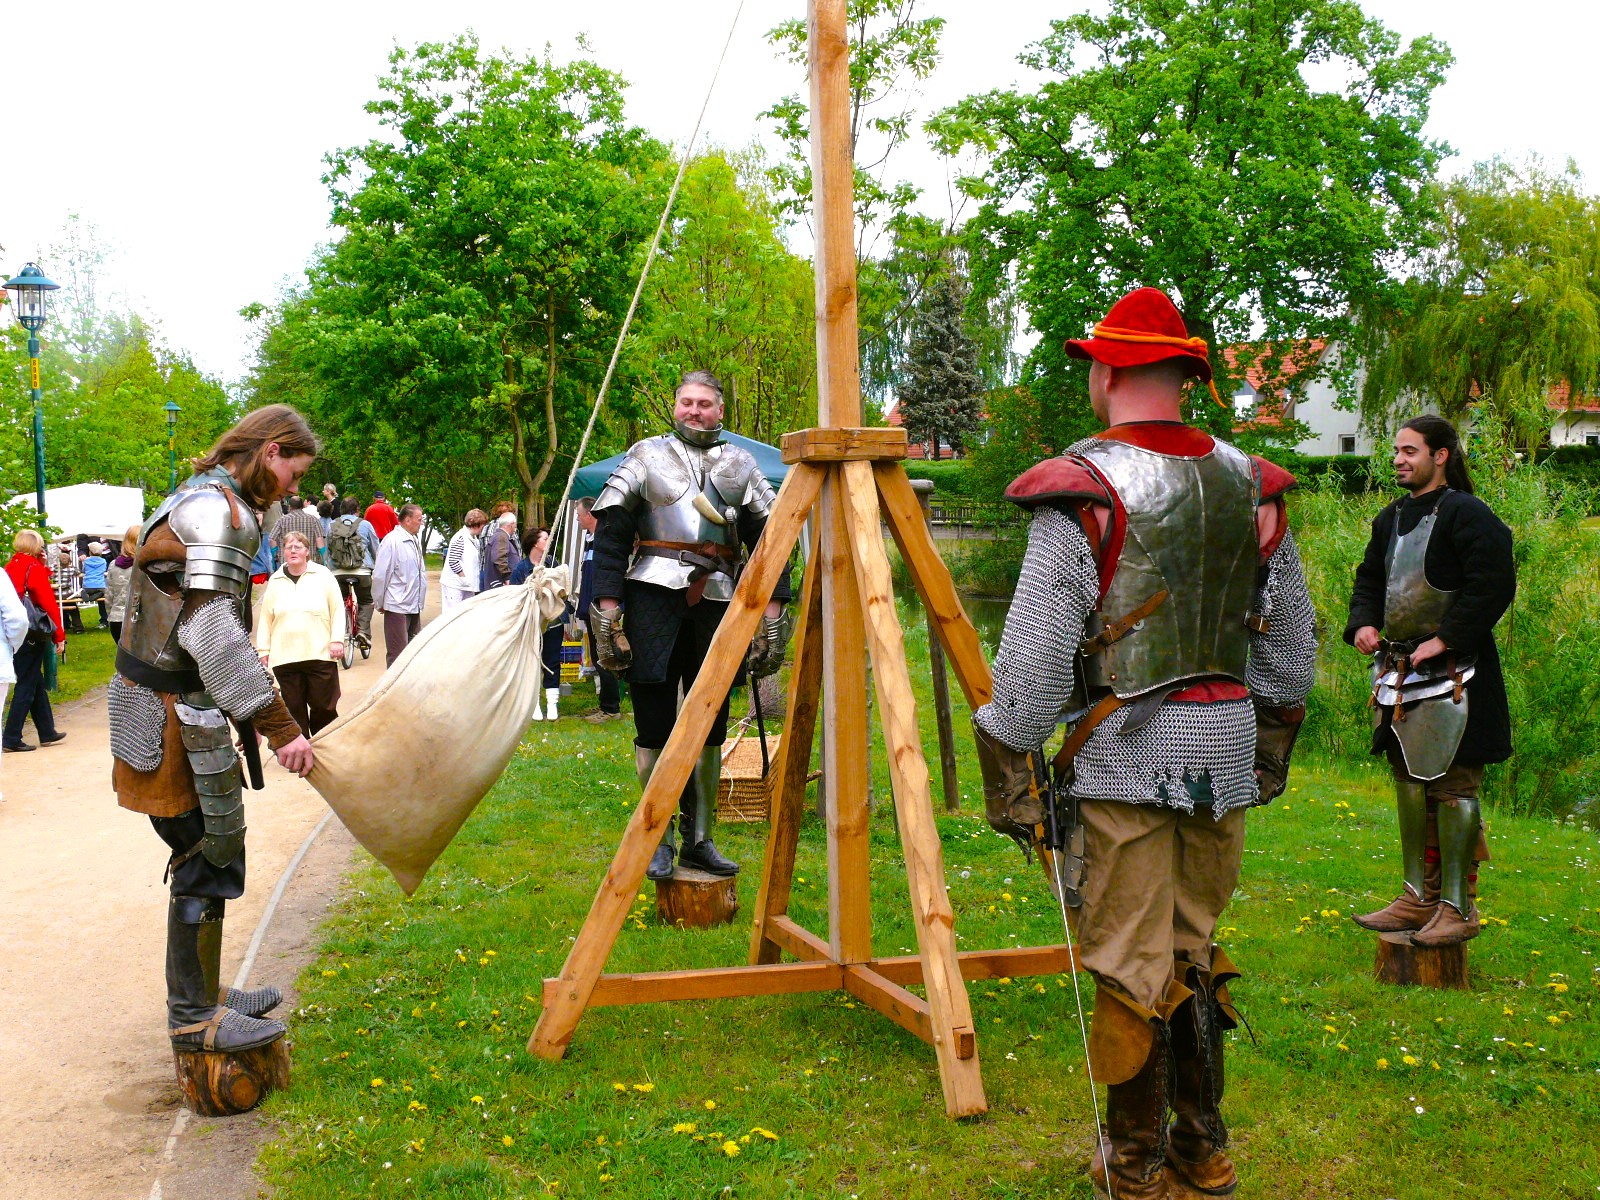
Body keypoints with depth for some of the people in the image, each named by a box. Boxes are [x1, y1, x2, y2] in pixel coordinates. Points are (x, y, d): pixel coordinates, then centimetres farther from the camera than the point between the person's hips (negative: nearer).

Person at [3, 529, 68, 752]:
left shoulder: (10, 568, 9)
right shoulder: (35, 568, -12)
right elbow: (49, 603, -15)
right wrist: (59, 635, -12)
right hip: (32, 636, -7)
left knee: (36, 684, 16)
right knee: (26, 687, -2)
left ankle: (47, 732, 25)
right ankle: (11, 738, -2)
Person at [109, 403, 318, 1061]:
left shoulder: (201, 499, 16)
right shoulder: (217, 509, -18)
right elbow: (213, 633, -26)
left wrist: (243, 713, 25)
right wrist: (279, 726, -25)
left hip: (177, 707, 10)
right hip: (178, 718, -10)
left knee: (211, 853, 17)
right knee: (208, 861, -3)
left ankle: (203, 993, 28)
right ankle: (194, 1018, 6)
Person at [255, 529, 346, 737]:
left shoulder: (323, 575, 3)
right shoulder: (275, 581, 10)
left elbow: (338, 609, 4)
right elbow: (265, 618, 12)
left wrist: (337, 640, -4)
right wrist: (263, 649, 7)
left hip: (320, 655, -2)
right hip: (284, 657, 2)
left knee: (324, 707, 3)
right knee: (293, 709, 4)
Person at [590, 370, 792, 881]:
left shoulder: (741, 466, 15)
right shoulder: (646, 457, 8)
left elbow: (766, 540, 13)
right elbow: (610, 534, 3)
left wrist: (772, 609, 4)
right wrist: (607, 607, -6)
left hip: (717, 601, 3)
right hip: (655, 595, -2)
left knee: (709, 727, 6)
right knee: (654, 722, -2)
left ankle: (699, 839, 16)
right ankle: (659, 840, 8)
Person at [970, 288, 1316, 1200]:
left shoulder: (1084, 491, -10)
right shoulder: (1250, 485, 8)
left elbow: (1035, 654, -12)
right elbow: (1292, 640, 15)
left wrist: (1008, 770, -4)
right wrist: (1271, 745, 26)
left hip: (1126, 752, -6)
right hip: (1227, 749, 6)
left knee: (1133, 965, 4)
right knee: (1193, 948, 18)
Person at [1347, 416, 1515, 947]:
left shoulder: (1467, 515, -11)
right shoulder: (1391, 519, 14)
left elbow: (1493, 585, -17)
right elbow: (1370, 579, 23)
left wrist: (1444, 639, -19)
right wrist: (1363, 623, 4)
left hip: (1453, 674, -9)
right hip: (1401, 674, 9)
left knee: (1452, 786, -6)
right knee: (1409, 781, 14)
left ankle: (1457, 908, 2)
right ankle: (1418, 898, 24)